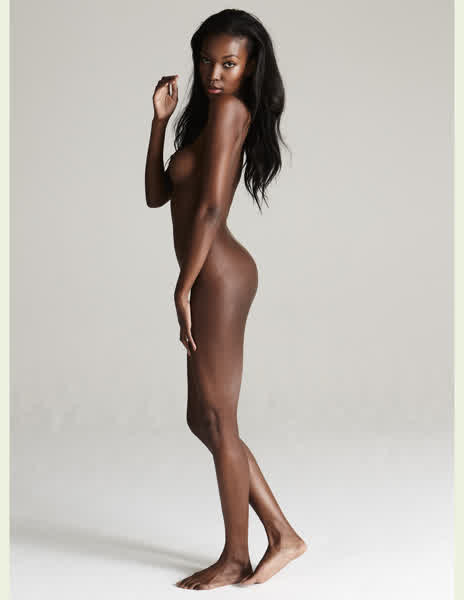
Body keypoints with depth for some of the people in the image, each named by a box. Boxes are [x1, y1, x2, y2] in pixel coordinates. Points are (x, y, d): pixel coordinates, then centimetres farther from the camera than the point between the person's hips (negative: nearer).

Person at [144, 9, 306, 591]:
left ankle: (236, 557, 14)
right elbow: (156, 194, 16)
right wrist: (160, 120, 11)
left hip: (217, 276, -10)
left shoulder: (229, 109, -9)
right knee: (204, 420, 15)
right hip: (215, 279, 10)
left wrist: (183, 287, -13)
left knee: (218, 421, 0)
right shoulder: (209, 117, 20)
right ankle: (282, 534, 20)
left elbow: (210, 207, -16)